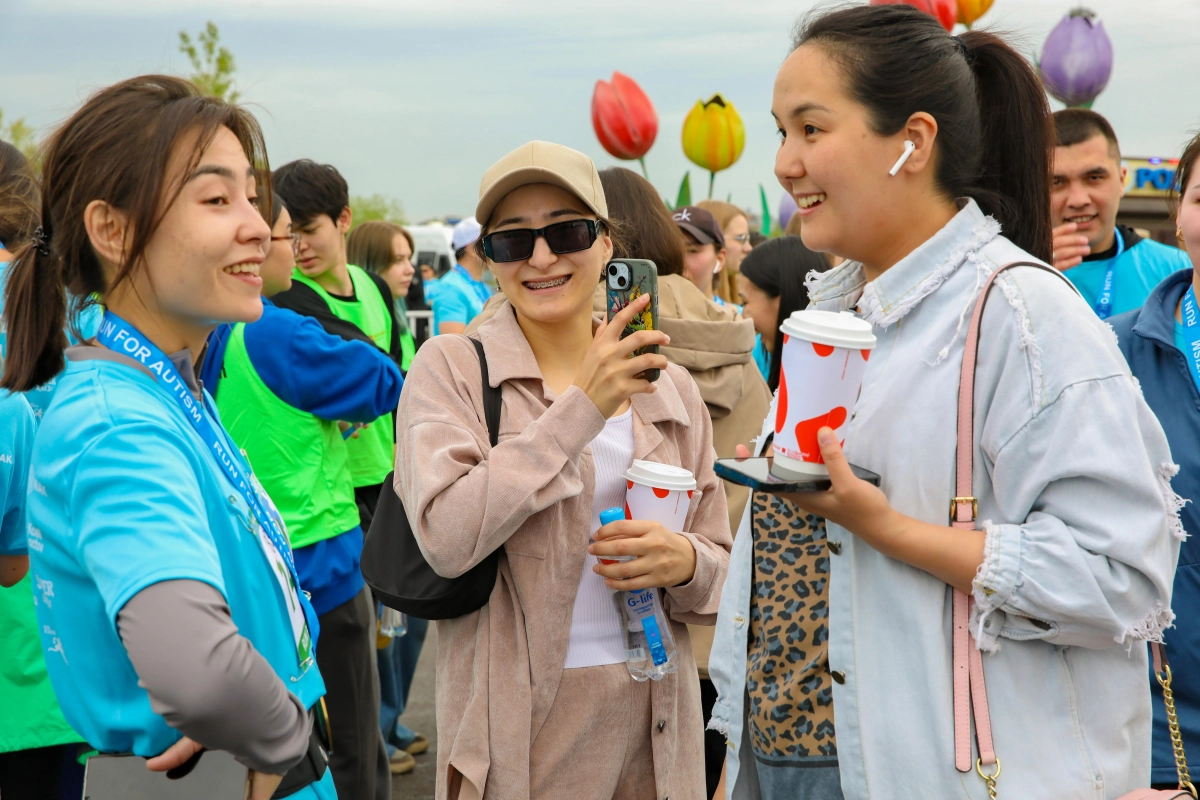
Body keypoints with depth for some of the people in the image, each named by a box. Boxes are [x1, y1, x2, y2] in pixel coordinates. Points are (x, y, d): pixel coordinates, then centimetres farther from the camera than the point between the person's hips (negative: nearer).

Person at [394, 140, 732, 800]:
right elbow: (446, 537, -20)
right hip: (519, 723, -4)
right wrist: (582, 408, -21)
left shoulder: (670, 388, 6)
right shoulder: (450, 368, -5)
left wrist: (684, 563, -13)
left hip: (654, 719, 4)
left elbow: (719, 566, 10)